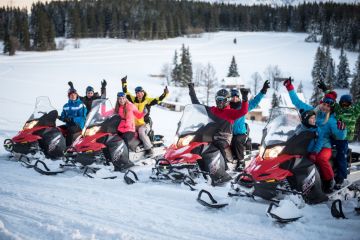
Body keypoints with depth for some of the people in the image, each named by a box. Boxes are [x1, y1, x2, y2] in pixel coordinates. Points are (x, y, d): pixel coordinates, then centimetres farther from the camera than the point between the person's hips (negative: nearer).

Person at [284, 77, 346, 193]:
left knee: (321, 158, -33)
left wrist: (341, 129, -27)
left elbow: (340, 136, -5)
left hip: (324, 146, -2)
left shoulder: (332, 120, 2)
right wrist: (290, 87, 13)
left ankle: (330, 181, -15)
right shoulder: (311, 111, 9)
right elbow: (297, 101, 15)